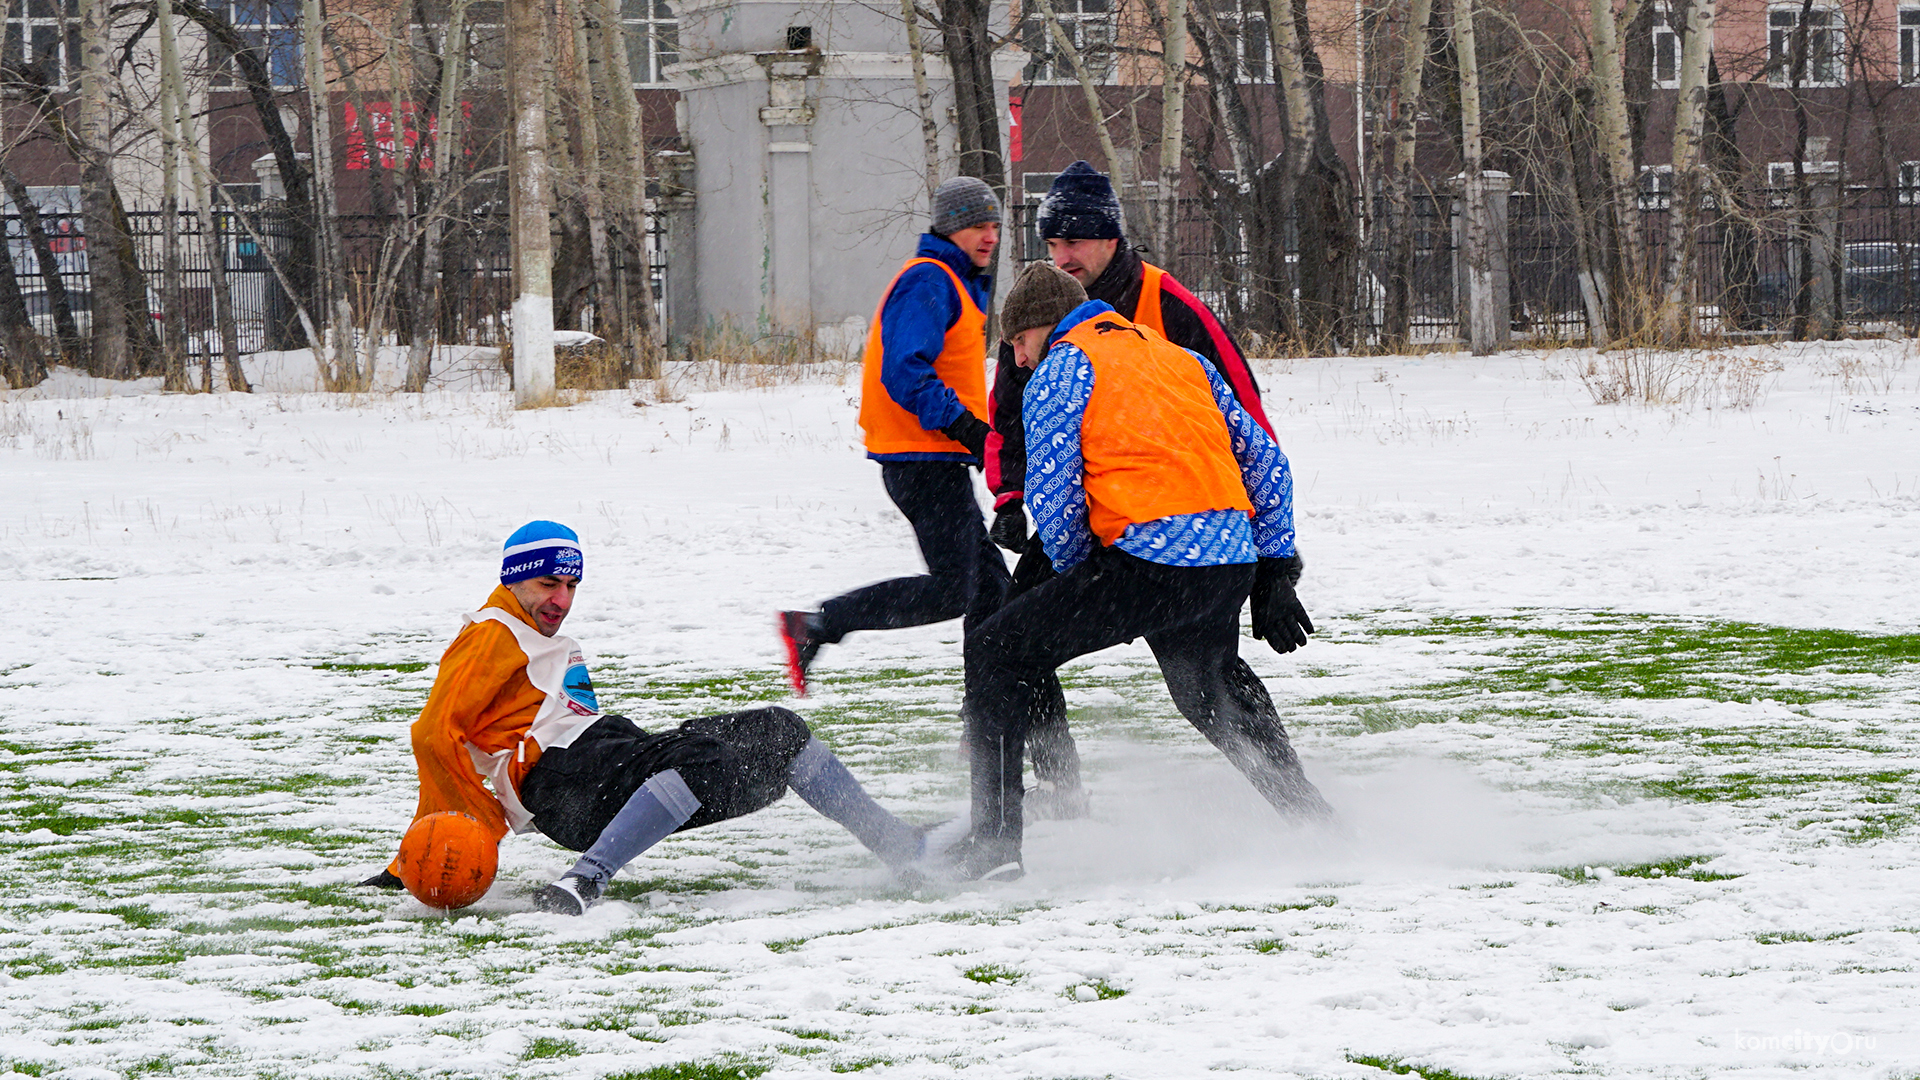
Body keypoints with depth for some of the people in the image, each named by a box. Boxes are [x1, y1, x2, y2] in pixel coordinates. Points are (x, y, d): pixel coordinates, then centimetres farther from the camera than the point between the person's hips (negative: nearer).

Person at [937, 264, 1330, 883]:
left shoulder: (1063, 367, 5)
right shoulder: (1183, 361, 24)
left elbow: (1051, 494, -4)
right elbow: (1264, 461, 21)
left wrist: (1078, 578, 11)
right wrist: (1275, 575, 21)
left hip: (1148, 561, -7)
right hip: (1233, 567, 7)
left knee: (998, 654, 4)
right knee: (1213, 687, 34)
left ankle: (994, 841, -3)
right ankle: (1310, 817, 34)